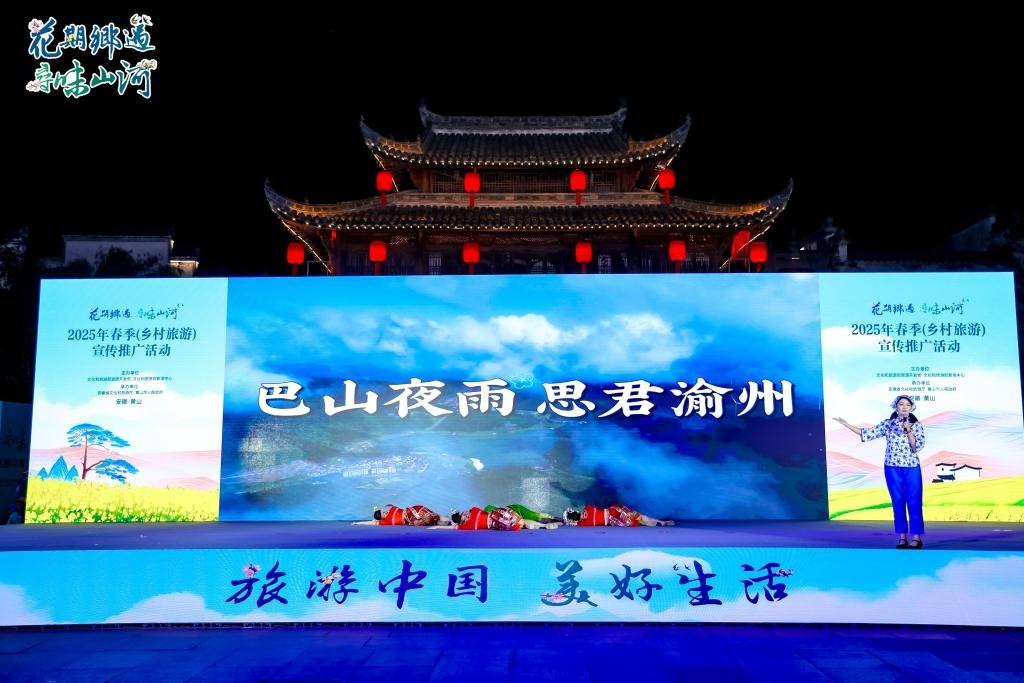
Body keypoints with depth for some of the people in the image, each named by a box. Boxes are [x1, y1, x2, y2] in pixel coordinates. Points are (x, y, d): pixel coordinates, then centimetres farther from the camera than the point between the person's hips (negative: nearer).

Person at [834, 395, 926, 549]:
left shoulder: (917, 425, 0)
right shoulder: (887, 424, 4)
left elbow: (917, 447, -7)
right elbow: (866, 434, 1)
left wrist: (909, 431, -20)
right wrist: (845, 424, -3)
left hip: (912, 468, -1)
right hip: (892, 468, 2)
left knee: (914, 502, -2)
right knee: (898, 502, 5)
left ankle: (916, 538, 5)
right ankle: (902, 537, 11)